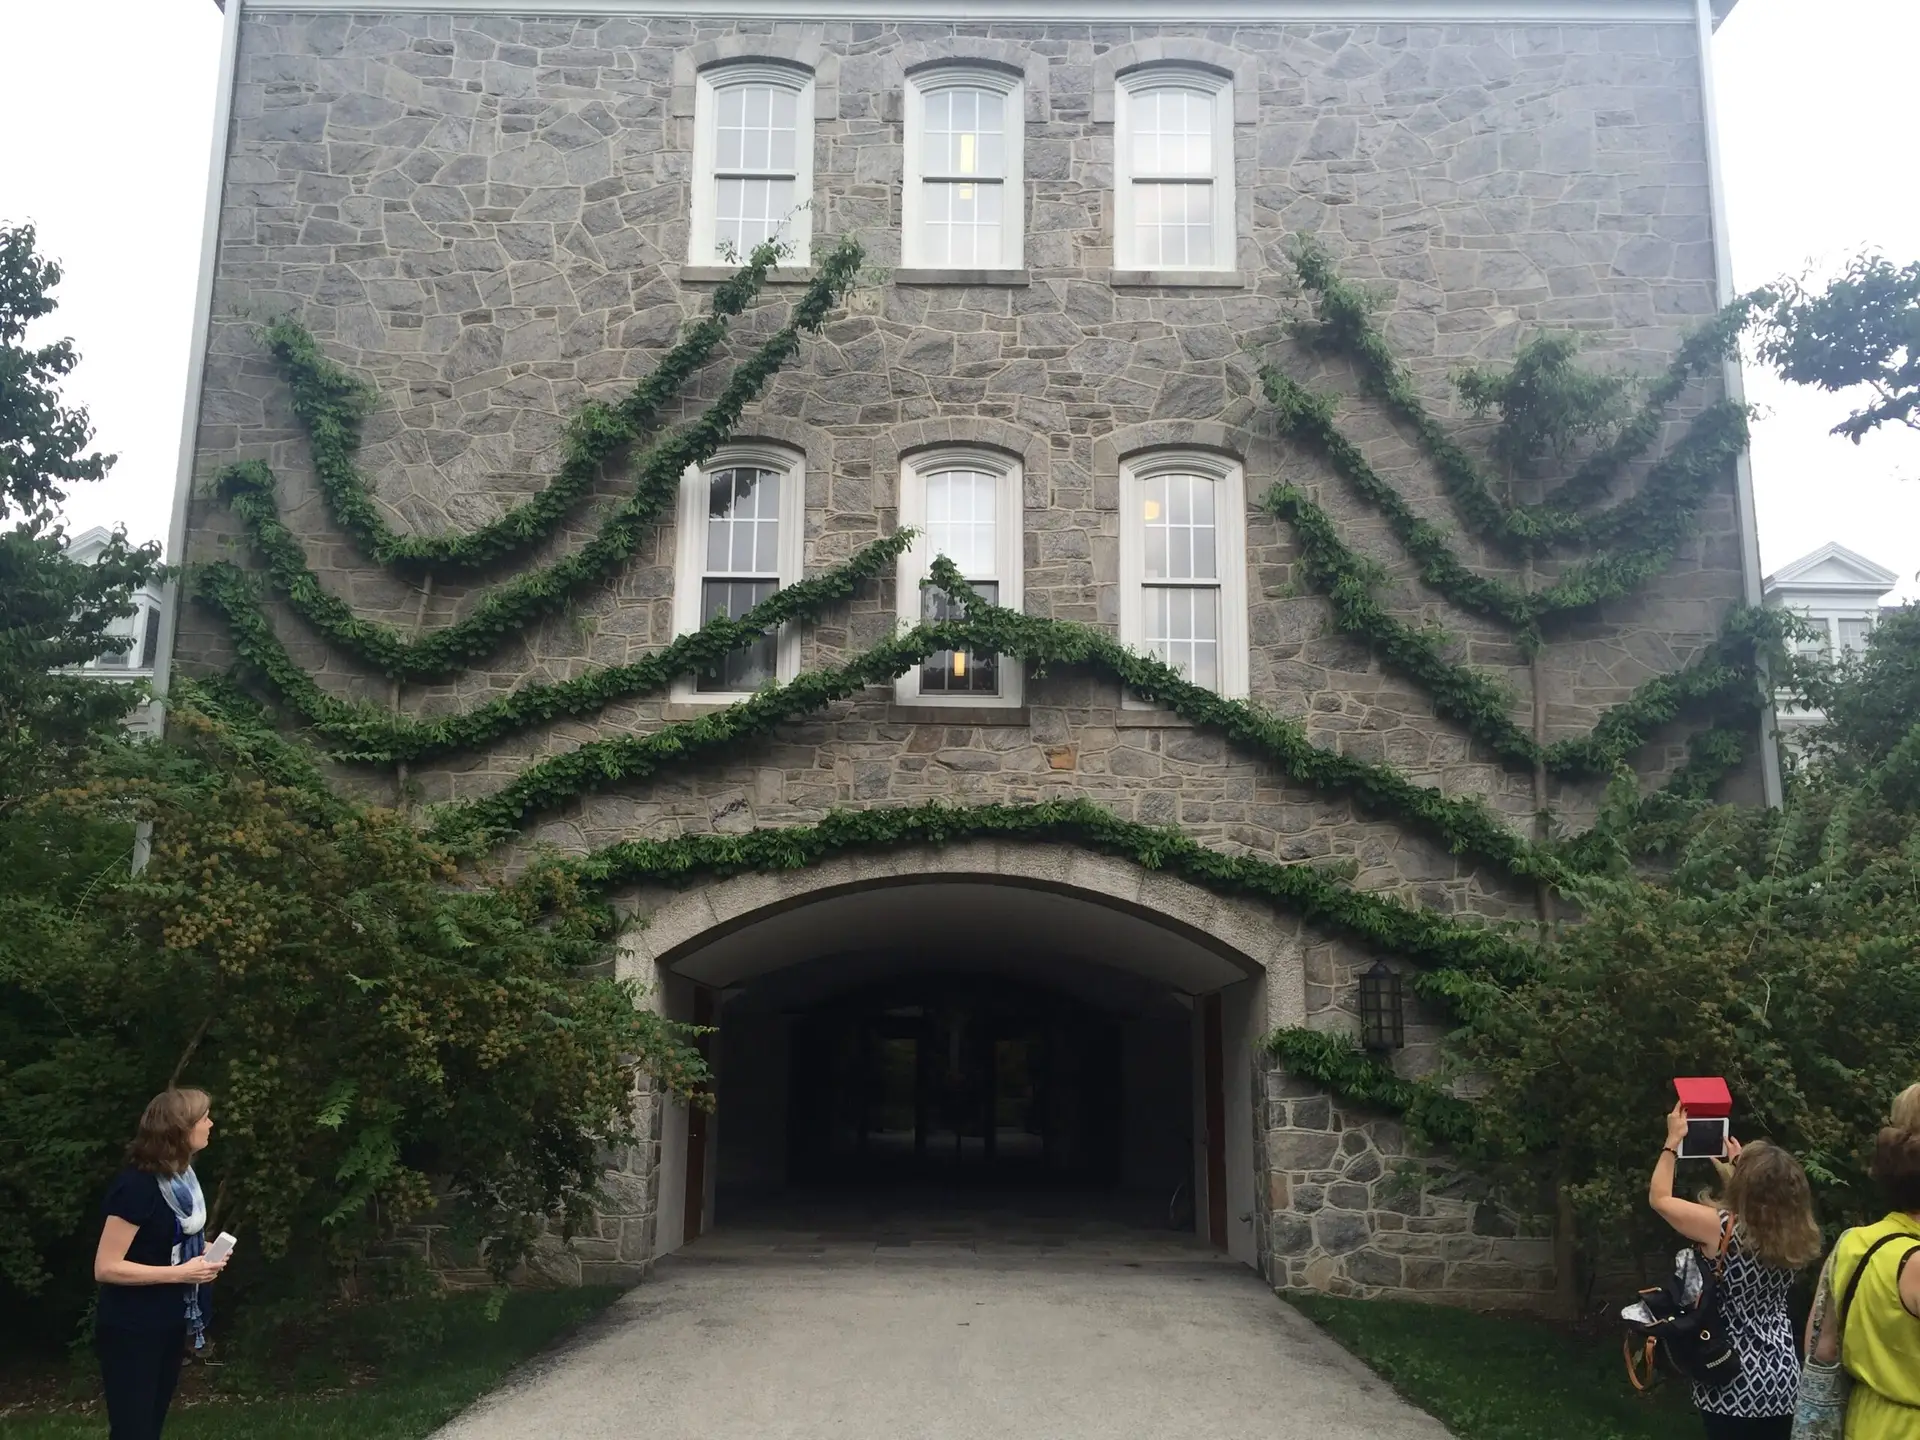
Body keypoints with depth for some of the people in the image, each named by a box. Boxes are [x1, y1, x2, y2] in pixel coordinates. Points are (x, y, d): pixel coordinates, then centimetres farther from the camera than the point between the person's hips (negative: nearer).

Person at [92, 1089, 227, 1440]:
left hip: (169, 1324, 8)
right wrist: (179, 1273, -25)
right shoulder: (137, 1184, -24)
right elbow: (105, 1267, -24)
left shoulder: (181, 1175, 3)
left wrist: (203, 1252, 0)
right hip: (131, 1331, -8)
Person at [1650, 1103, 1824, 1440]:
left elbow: (1659, 1198, -3)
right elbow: (1765, 1197, 22)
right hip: (1783, 1378, 5)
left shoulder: (1722, 1228, -18)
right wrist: (1740, 1164, 30)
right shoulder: (1793, 1237, -3)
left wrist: (1673, 1141, 5)